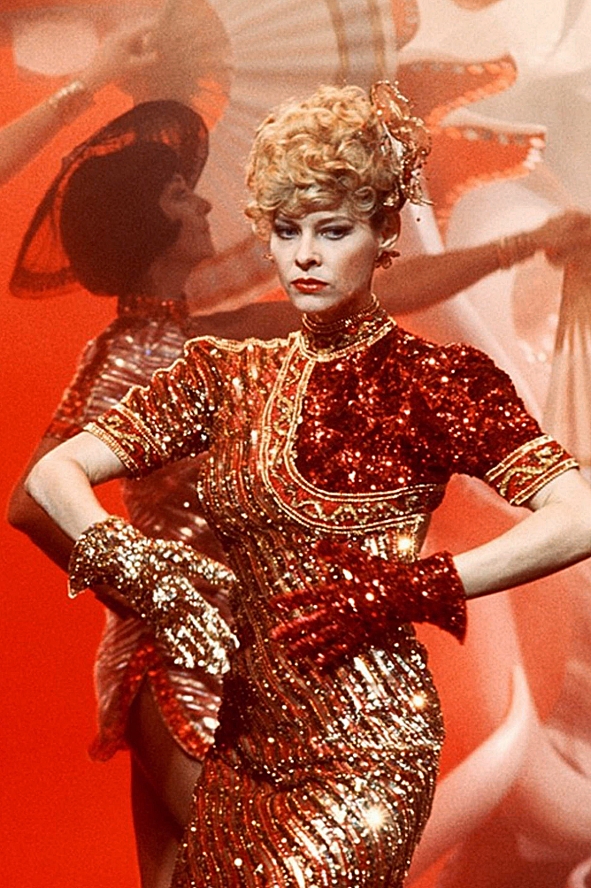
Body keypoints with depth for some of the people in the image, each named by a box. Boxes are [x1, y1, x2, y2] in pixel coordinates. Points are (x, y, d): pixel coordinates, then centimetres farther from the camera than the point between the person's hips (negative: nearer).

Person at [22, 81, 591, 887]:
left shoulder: (434, 379, -5)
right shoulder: (229, 375, 8)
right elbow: (53, 474, 5)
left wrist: (406, 590, -18)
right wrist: (136, 564, -13)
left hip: (363, 742, -4)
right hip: (247, 729, 5)